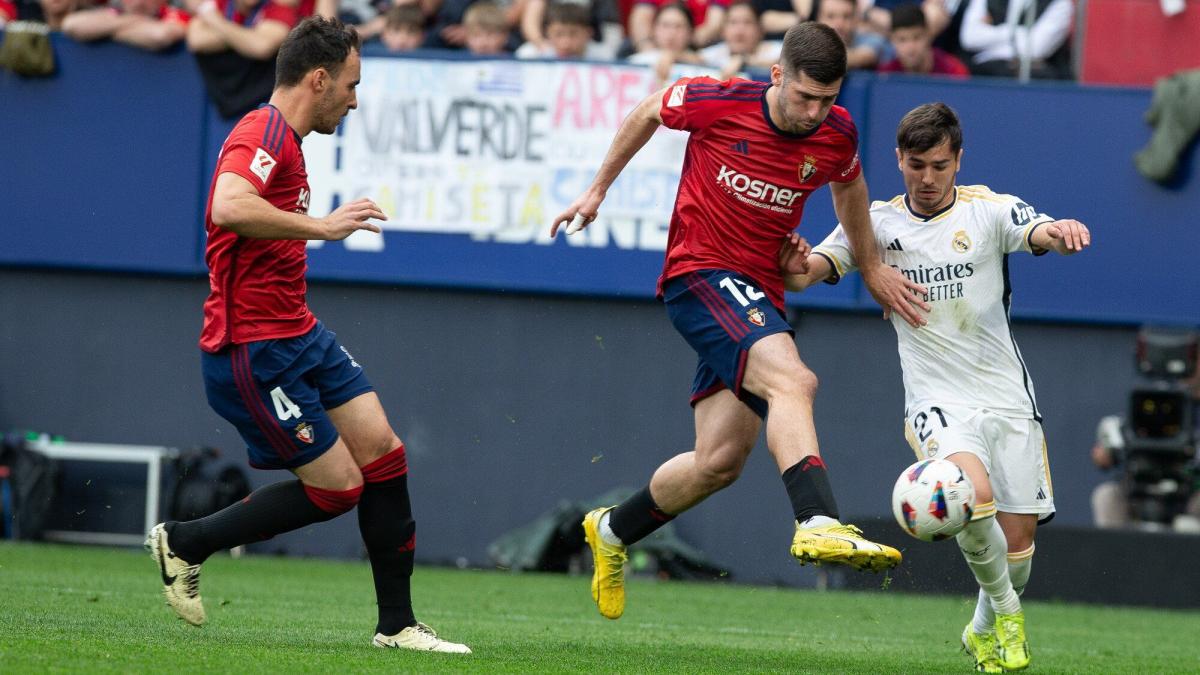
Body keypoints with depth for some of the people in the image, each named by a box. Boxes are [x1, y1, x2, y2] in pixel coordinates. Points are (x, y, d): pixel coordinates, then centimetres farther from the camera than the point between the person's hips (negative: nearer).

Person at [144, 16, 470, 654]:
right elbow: (228, 207, -36)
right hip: (254, 350, -10)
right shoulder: (261, 135, -17)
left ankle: (397, 624, 7)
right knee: (336, 487, -6)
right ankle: (183, 543, 8)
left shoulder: (284, 141, 17)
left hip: (298, 335, 10)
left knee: (382, 452, 2)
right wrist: (322, 225, -31)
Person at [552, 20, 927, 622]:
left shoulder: (837, 135, -3)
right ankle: (819, 524, -46)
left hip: (760, 293, 6)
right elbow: (647, 114, 6)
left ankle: (612, 530, 29)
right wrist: (597, 190, 14)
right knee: (793, 380, -31)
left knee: (719, 462, 5)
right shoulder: (717, 101, -14)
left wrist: (871, 267, 25)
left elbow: (847, 184, 22)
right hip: (700, 273, -6)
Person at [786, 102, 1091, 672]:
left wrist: (1061, 232, -44)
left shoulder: (990, 210, -1)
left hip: (1007, 395, 1)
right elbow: (805, 274, -4)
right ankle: (1004, 607, -5)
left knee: (1017, 542, 2)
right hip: (938, 402, -1)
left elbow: (1040, 234, -19)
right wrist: (795, 265, -29)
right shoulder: (877, 223, 3)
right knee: (974, 493, -30)